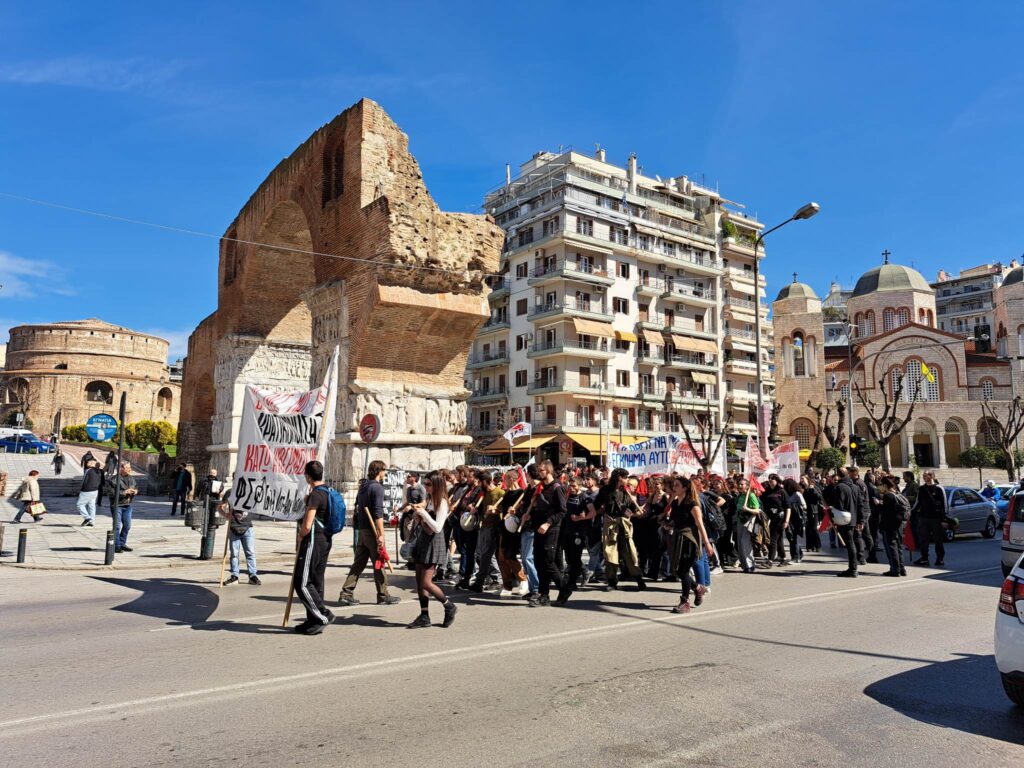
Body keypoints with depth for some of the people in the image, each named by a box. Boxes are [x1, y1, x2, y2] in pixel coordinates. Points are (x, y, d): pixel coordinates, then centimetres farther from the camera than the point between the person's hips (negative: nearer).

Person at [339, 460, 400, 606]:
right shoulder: (377, 487, -14)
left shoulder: (363, 486, 13)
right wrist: (381, 534, -21)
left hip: (361, 529, 8)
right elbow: (378, 513, -20)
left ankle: (346, 594, 6)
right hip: (372, 530, -8)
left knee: (358, 563, 9)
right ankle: (383, 596, 9)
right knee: (379, 563, 1)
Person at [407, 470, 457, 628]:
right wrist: (418, 511, 2)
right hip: (422, 539, 8)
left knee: (426, 582, -9)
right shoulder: (428, 499, 12)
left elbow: (437, 527, -20)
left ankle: (449, 607, 11)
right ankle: (424, 616, 14)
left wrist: (423, 513, -20)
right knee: (419, 581, 6)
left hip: (434, 543, -8)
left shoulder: (441, 502, -12)